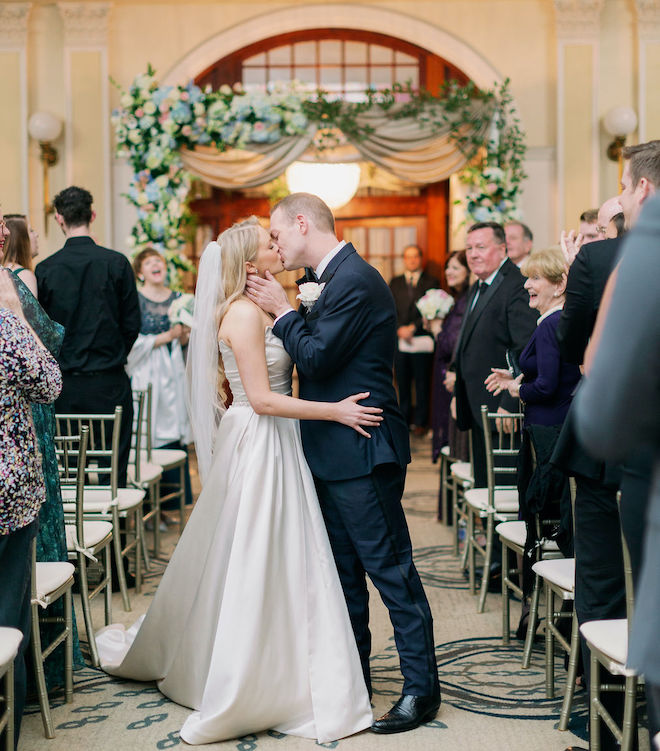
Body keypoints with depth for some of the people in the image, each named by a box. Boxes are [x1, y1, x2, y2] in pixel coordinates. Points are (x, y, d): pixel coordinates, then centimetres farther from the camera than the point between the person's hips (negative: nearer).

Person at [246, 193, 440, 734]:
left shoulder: (355, 280, -17)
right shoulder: (334, 279, 15)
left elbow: (317, 359, -20)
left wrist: (284, 310, -8)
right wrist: (288, 312, 7)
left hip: (361, 453, -11)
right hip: (334, 452, 11)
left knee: (391, 569, -3)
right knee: (344, 572, 17)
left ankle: (421, 688, 5)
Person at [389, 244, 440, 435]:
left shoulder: (431, 282, 5)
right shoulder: (395, 283, 15)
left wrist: (413, 327, -12)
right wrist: (399, 329, -8)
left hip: (422, 340, -3)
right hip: (400, 340, 3)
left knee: (422, 383, 0)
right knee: (402, 383, 6)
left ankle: (420, 422, 6)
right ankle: (404, 420, 13)